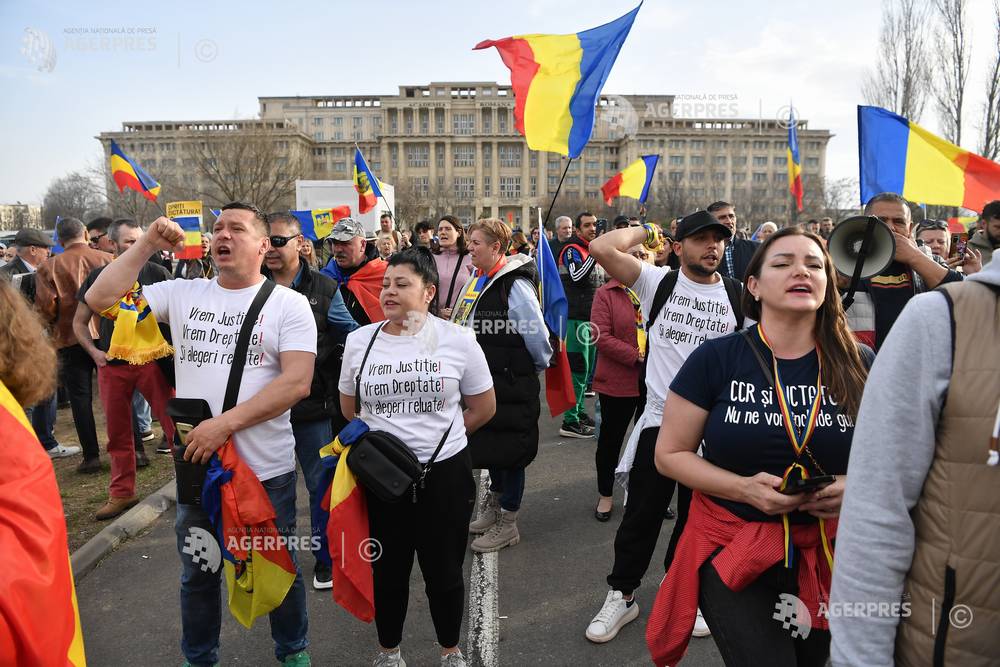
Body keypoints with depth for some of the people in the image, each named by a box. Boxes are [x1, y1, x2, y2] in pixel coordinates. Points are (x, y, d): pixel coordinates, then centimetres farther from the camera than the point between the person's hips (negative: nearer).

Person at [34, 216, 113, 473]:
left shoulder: (49, 266, -5)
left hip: (71, 339, -1)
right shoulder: (108, 259, -3)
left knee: (80, 397, 6)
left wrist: (56, 323, 12)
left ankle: (91, 456, 6)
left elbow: (45, 308, -9)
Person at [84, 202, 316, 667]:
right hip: (196, 465, 3)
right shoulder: (183, 294, 3)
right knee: (198, 572, 21)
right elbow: (101, 299, 0)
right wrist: (148, 244, -4)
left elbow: (297, 382, -17)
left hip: (266, 469, -3)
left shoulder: (289, 303, -8)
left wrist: (225, 424, -22)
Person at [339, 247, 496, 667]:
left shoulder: (457, 340, -7)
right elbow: (348, 408, 14)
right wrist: (382, 439, 9)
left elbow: (484, 408, 3)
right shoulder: (359, 340, 0)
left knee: (444, 571, 14)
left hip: (445, 474, -1)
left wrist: (440, 437, 5)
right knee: (388, 570, 17)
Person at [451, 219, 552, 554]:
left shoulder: (515, 286, -20)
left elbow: (537, 336, -18)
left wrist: (539, 367, -4)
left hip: (511, 384, -8)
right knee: (487, 444, 21)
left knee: (509, 451, 4)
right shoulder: (477, 280, 7)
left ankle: (507, 524, 20)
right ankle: (494, 504, 42)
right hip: (482, 380, 9)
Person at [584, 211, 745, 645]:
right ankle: (622, 595, 25)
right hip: (659, 417, -2)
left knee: (697, 515, 17)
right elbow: (602, 249, -16)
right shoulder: (657, 284, -4)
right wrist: (645, 230, -1)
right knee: (641, 513, 7)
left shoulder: (738, 296, 2)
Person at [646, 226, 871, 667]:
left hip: (828, 554, 4)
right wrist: (744, 488, -21)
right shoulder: (715, 359, -12)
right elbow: (670, 454, -7)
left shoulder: (860, 366, -5)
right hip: (732, 549, -3)